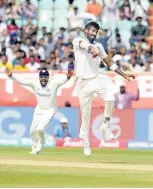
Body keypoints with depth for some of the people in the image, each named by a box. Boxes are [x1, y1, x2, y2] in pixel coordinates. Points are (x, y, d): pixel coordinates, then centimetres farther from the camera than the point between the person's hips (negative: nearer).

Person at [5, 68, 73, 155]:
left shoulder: (53, 84, -21)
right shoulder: (35, 83, -12)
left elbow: (62, 82, -37)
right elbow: (21, 81, -14)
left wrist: (68, 78, -59)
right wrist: (11, 76, -28)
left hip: (50, 110, -4)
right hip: (39, 109, 4)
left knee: (40, 128, -21)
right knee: (33, 131, 7)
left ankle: (41, 141, 13)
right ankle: (35, 149, 32)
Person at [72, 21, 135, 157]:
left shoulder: (99, 46, 16)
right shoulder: (78, 41, 1)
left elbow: (109, 63, 19)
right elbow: (83, 44, -24)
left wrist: (124, 75, 12)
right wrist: (92, 48, -47)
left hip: (98, 78, 3)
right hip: (84, 82, -3)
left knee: (110, 98, -25)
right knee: (85, 114, 0)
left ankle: (106, 126, -5)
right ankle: (86, 142, 15)